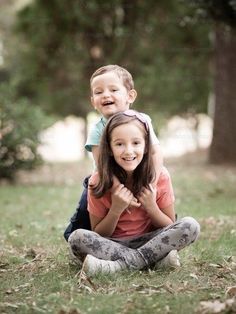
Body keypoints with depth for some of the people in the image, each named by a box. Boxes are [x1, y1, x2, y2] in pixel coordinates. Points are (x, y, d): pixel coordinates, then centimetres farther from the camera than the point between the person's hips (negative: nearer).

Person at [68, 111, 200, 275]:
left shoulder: (160, 176, -8)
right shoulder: (98, 182, -10)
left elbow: (171, 228, 1)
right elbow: (98, 236, -3)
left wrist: (151, 207, -17)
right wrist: (115, 210, -20)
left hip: (151, 242, 1)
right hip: (113, 245, -1)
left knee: (191, 226, -26)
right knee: (77, 238, -30)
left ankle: (119, 264, -29)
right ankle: (156, 258, -27)